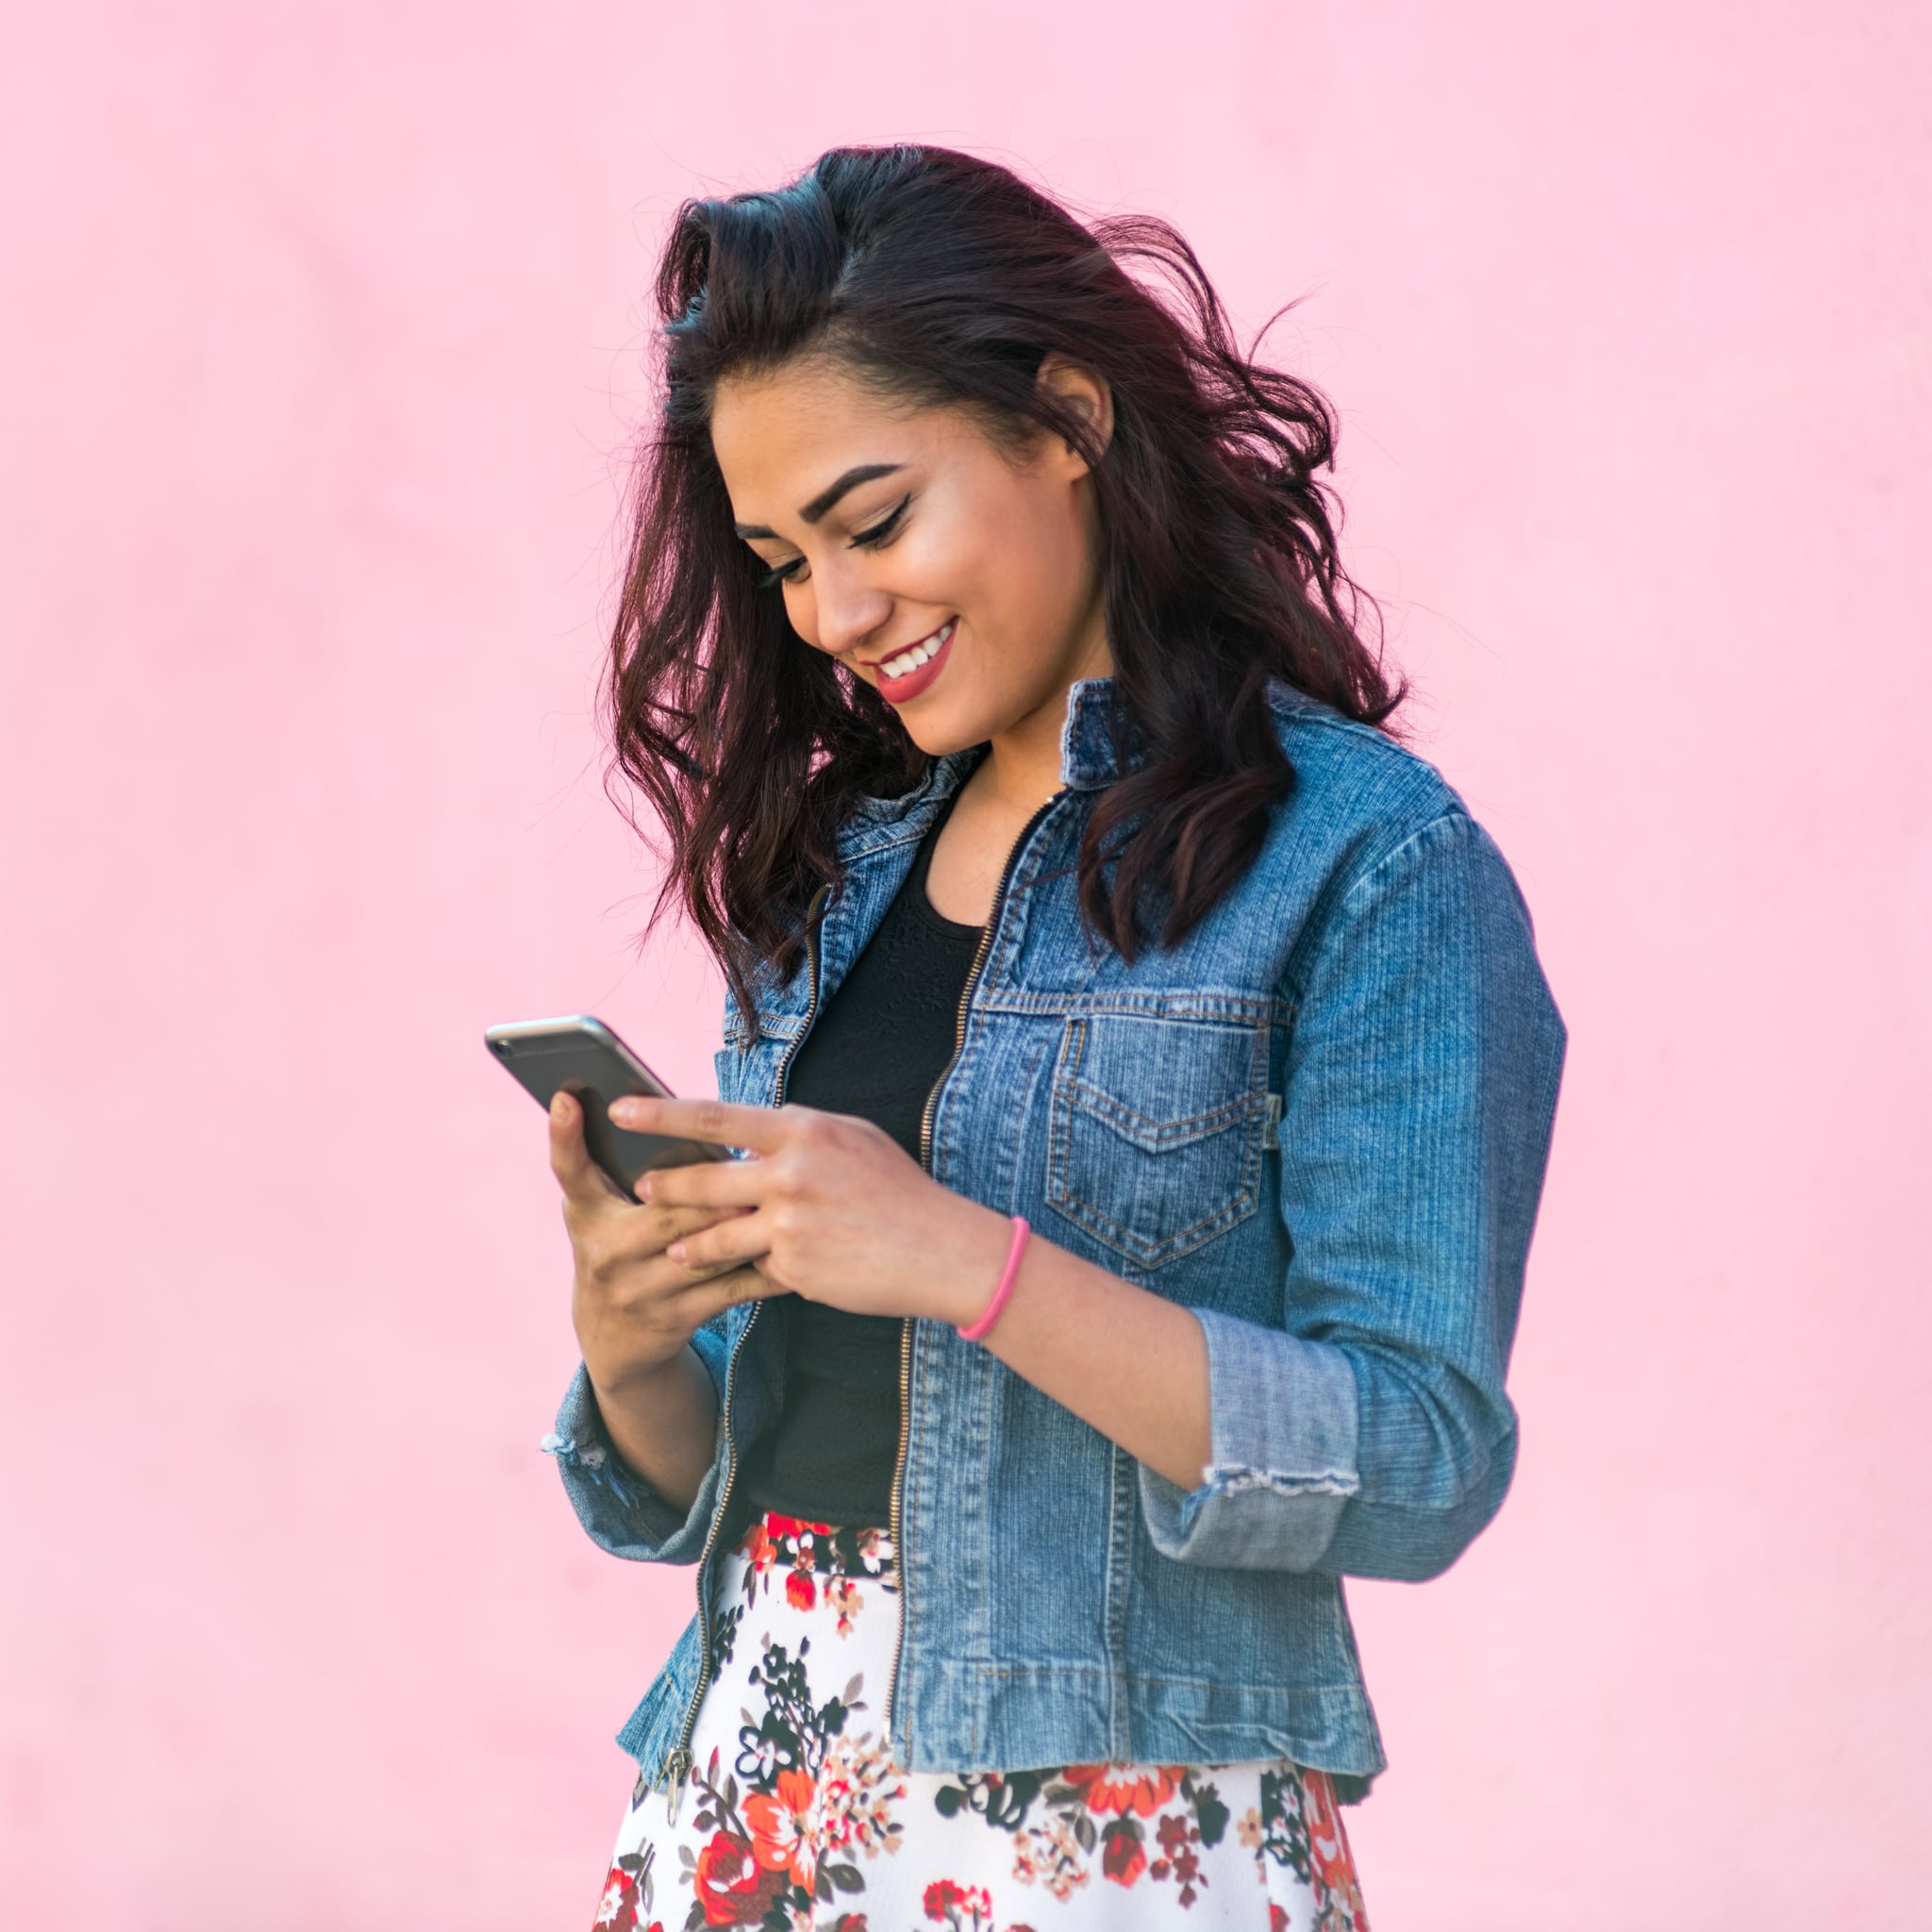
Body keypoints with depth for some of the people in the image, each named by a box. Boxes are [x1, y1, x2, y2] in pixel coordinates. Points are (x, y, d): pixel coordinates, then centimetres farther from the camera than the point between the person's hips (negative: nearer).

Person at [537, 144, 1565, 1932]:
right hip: (741, 1787, 6)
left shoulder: (1367, 862, -7)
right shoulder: (831, 875, 12)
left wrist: (971, 1264, -22)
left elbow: (1418, 1466, -15)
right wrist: (631, 1346, -7)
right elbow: (697, 1483, 14)